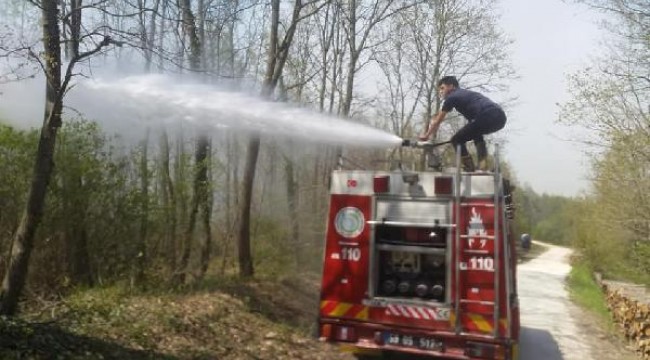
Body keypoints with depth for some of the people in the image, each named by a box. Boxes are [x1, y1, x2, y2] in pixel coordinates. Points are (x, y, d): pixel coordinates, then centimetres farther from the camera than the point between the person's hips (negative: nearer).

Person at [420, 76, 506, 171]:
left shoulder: (452, 97, 11)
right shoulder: (466, 93, 35)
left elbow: (438, 121, 18)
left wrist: (426, 135, 30)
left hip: (487, 117, -9)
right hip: (501, 118, 9)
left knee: (456, 140, 4)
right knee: (476, 133, 35)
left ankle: (469, 169, -3)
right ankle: (483, 166, 20)